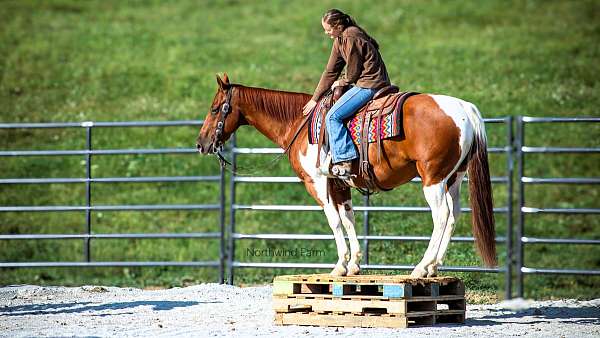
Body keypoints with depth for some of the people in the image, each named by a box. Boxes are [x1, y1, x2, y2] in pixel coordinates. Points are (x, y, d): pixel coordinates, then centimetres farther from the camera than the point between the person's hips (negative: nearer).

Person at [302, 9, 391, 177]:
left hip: (369, 85, -11)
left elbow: (353, 73, -12)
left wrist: (341, 82, 9)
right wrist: (315, 99, 16)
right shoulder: (340, 40, 13)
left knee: (333, 116, -17)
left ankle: (344, 161, -20)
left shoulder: (350, 39, -17)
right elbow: (330, 72, 17)